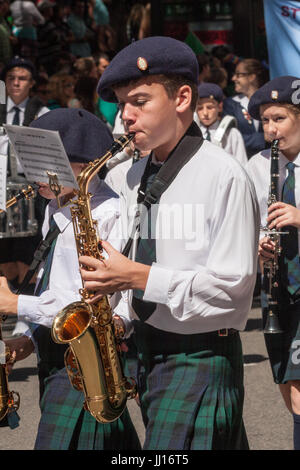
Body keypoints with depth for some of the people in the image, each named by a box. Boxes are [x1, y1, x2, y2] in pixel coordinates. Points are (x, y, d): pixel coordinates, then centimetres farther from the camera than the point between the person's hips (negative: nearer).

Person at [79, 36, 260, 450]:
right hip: (148, 351, 7)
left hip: (202, 358, -7)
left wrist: (138, 276, -19)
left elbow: (232, 286, -18)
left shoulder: (223, 176, -12)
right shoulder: (136, 178, 11)